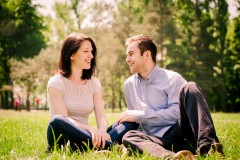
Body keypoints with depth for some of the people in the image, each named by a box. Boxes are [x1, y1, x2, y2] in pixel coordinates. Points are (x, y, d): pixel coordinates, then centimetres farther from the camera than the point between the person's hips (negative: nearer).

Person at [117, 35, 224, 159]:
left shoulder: (172, 79, 2)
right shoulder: (129, 84, 19)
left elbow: (176, 113, -11)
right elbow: (134, 120, 29)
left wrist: (140, 115, -11)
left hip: (180, 131, -3)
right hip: (158, 141, 3)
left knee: (190, 88, -23)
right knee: (129, 137, -28)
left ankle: (207, 145, -43)